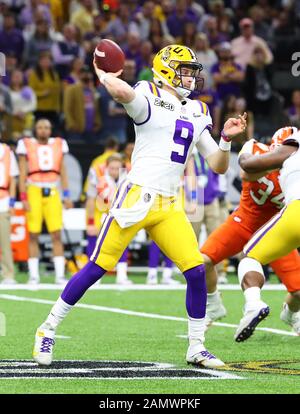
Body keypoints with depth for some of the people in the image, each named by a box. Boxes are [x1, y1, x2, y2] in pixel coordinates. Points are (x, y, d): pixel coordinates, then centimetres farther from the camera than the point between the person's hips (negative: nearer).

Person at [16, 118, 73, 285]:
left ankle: (60, 275, -1)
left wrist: (66, 195, 9)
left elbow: (62, 172, 15)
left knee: (56, 235, -3)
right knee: (33, 235, -2)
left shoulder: (58, 145, 11)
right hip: (34, 192, -2)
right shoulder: (27, 145, 1)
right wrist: (23, 198, -6)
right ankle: (33, 275, 3)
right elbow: (22, 174, 1)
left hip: (52, 193, 2)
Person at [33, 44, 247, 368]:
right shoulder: (149, 99, -4)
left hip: (169, 207, 6)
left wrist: (226, 139, 1)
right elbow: (123, 92, -30)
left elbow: (218, 166, 18)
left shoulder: (196, 114, 17)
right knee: (98, 267, -5)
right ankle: (48, 329, 8)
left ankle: (196, 348, 8)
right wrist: (103, 75, -10)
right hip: (137, 196, -6)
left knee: (196, 271, -5)